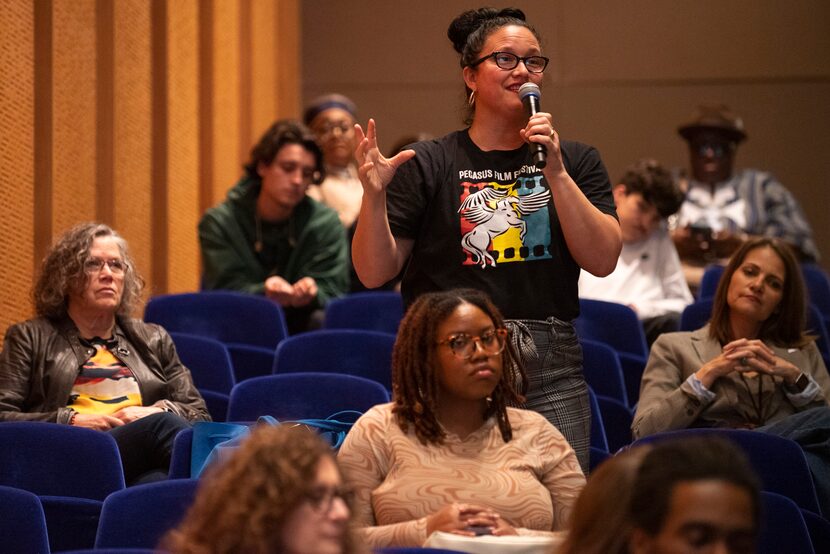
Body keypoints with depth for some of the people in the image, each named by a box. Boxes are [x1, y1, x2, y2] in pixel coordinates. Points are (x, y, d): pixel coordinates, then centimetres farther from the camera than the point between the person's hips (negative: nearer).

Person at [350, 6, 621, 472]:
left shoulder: (575, 162, 13)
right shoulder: (428, 166, 6)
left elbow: (602, 260, -1)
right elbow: (375, 272, 3)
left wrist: (555, 173, -9)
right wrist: (374, 195, -14)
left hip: (551, 372, 2)